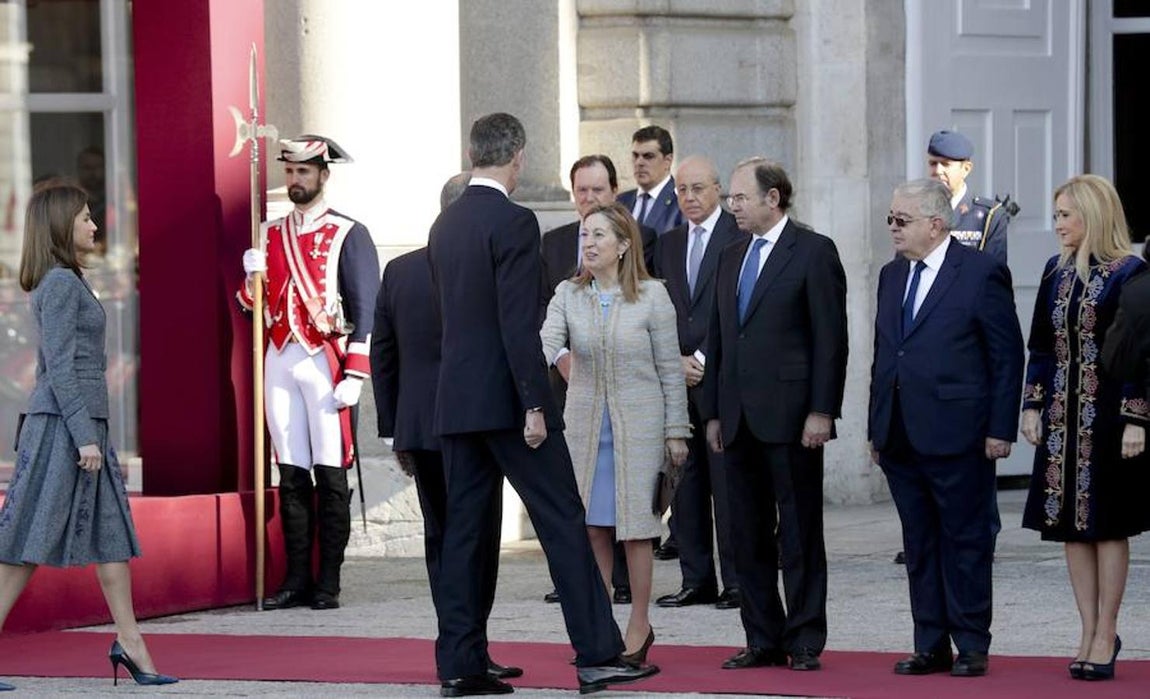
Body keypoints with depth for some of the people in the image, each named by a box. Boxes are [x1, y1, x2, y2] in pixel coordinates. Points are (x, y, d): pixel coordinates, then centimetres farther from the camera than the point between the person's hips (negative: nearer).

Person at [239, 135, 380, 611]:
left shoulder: (348, 235, 0)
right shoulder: (270, 235, 15)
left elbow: (366, 309, -5)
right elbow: (254, 306, 17)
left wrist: (354, 375, -12)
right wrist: (252, 279, -5)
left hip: (325, 362, -5)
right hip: (280, 362, 5)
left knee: (331, 477, -3)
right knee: (291, 474, 4)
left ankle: (328, 584, -1)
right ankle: (297, 579, 7)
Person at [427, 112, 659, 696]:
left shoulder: (444, 225, 12)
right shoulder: (513, 222, -13)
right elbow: (518, 323, -18)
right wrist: (534, 405, -17)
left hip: (456, 400, 8)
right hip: (506, 398, -8)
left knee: (468, 528, 7)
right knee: (563, 522, -3)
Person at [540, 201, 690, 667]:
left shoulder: (652, 296, -5)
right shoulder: (568, 296, 2)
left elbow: (669, 368, -2)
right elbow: (546, 346, -13)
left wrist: (675, 431, -2)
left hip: (639, 425, -3)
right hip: (585, 425, 3)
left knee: (635, 525, 1)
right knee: (592, 527, 5)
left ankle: (639, 624, 12)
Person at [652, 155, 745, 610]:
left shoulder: (739, 238, -3)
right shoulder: (668, 244, 16)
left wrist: (704, 361, -11)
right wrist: (676, 361, 0)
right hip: (677, 378, 6)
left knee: (727, 483, -5)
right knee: (686, 483, 6)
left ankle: (737, 582, -2)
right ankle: (697, 581, 10)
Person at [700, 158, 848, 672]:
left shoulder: (814, 252, -4)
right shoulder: (731, 257, 17)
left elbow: (831, 337, -9)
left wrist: (821, 411, -15)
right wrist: (713, 412, 13)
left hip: (791, 417, -7)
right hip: (739, 418, 7)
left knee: (800, 533, -2)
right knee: (748, 534, 8)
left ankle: (805, 643, 2)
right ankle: (763, 640, 14)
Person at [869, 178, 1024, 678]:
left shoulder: (981, 273, -6)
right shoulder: (892, 275, 15)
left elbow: (1007, 355, -6)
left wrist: (1000, 429, -9)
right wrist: (876, 428, 14)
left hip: (956, 436, -6)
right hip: (900, 438, 6)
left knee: (966, 541, 0)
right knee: (919, 544, 9)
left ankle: (972, 646, 6)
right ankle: (930, 646, 15)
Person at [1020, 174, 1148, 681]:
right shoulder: (1057, 273, 9)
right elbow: (1041, 346, 13)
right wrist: (1033, 406, 7)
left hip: (1108, 415, -6)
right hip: (1062, 416, 6)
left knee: (1107, 525, 0)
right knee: (1071, 526, 7)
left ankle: (1104, 636, 6)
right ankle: (1092, 633, 14)